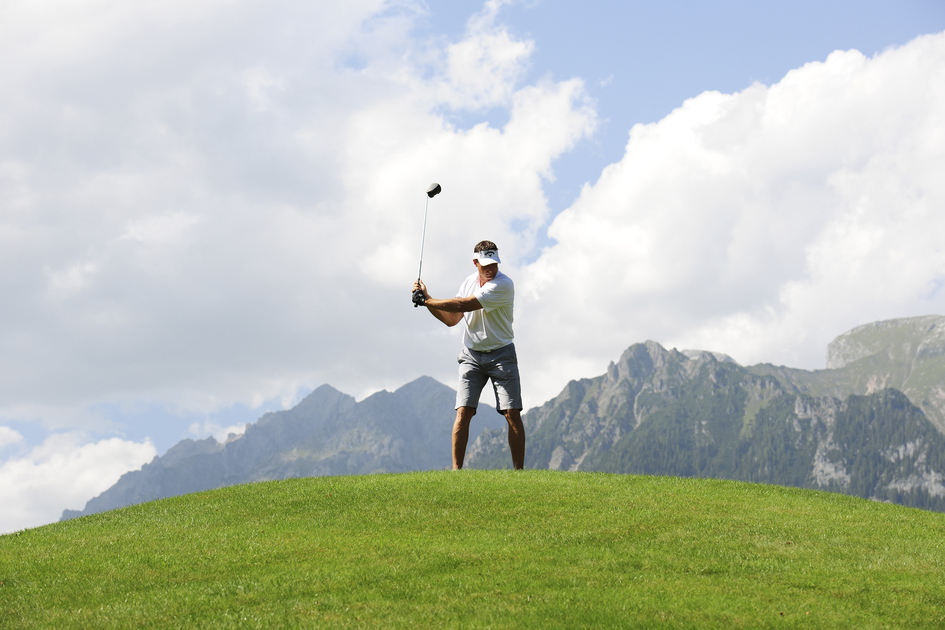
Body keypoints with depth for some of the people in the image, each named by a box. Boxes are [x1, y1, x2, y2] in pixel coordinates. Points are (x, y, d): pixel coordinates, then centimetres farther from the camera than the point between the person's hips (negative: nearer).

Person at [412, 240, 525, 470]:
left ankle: (519, 469, -2)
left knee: (512, 414, -9)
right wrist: (426, 300, -4)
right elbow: (452, 318, 9)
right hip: (471, 354, 4)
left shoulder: (504, 284, -16)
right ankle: (456, 469, -7)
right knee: (463, 412, -8)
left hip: (501, 354, -4)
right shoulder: (469, 282, 6)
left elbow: (465, 305, -23)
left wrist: (427, 300, -18)